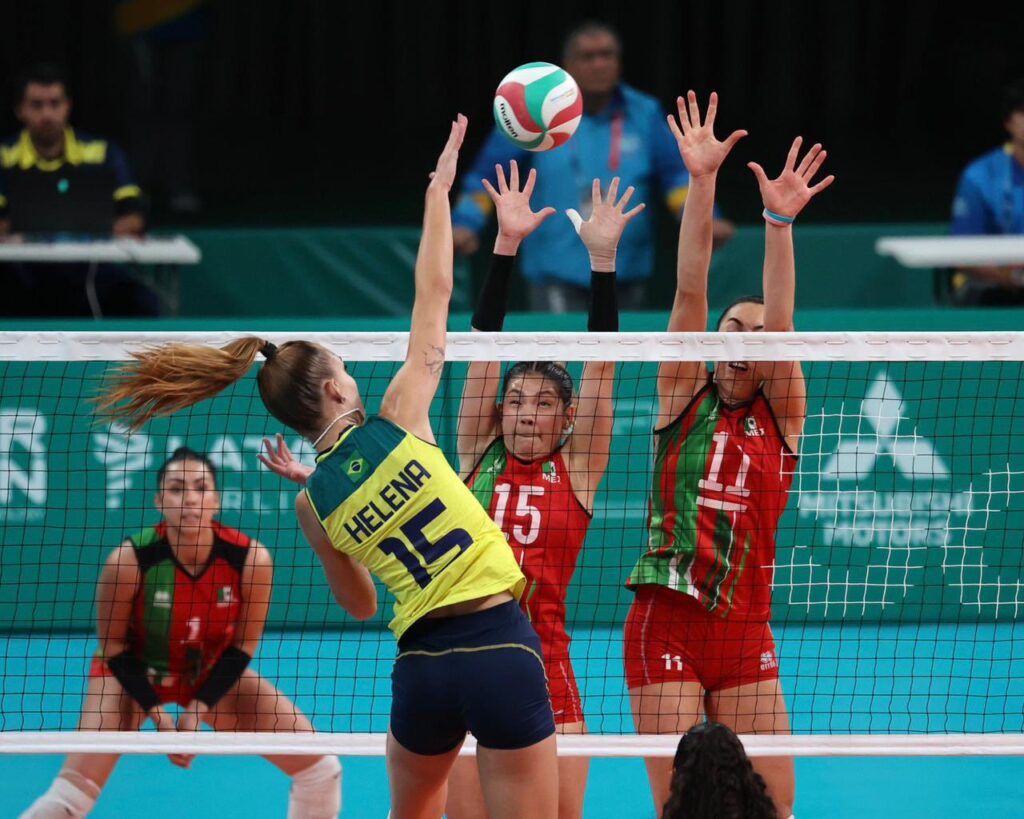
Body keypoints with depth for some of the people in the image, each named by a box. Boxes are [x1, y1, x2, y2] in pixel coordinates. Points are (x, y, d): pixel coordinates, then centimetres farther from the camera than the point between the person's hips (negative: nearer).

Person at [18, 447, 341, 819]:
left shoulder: (250, 559, -25)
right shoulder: (129, 560, -31)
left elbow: (243, 644, -10)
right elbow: (112, 645, -15)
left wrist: (199, 708, -17)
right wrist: (156, 712, -20)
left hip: (212, 673, 3)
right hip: (135, 673, -3)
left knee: (320, 769, -3)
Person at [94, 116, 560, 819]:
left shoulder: (312, 501, 8)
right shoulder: (396, 423, -3)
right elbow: (434, 298, 2)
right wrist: (439, 191, 12)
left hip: (421, 663, 4)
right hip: (500, 643, -4)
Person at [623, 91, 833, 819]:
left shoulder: (781, 416, 6)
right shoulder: (684, 396, 5)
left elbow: (779, 325, -9)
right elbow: (691, 291, -5)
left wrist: (780, 223, -23)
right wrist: (702, 183, -14)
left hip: (746, 635, 1)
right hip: (665, 626, -1)